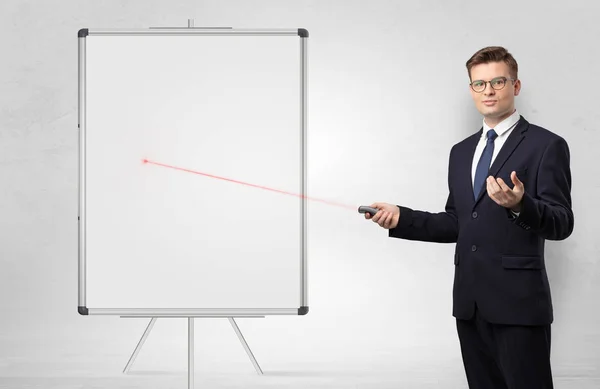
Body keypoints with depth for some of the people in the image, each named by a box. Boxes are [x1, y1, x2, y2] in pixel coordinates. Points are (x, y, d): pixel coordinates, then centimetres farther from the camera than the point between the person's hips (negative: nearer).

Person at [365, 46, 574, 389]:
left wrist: (520, 205, -30)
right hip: (470, 301, 6)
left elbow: (562, 224, -11)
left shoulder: (546, 145, -4)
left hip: (519, 301, -6)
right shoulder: (462, 151, 16)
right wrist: (402, 218, 6)